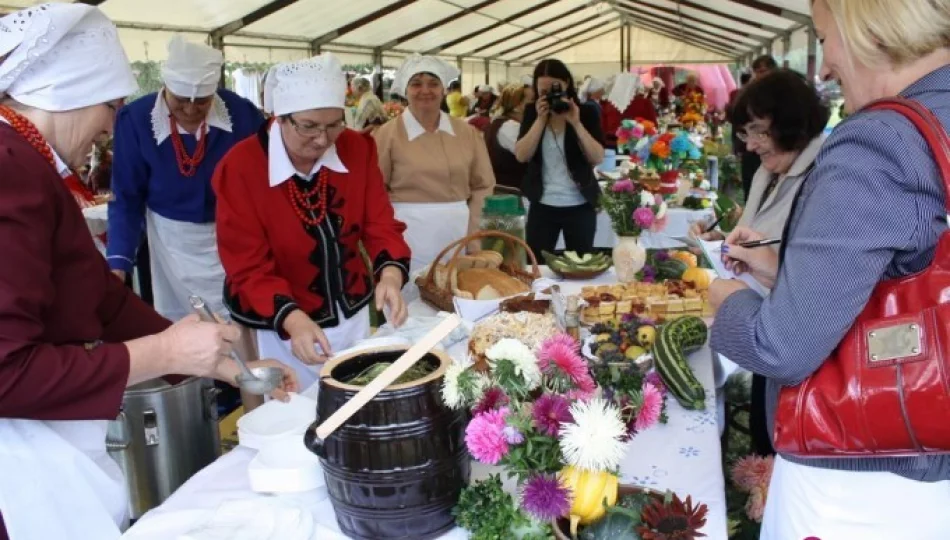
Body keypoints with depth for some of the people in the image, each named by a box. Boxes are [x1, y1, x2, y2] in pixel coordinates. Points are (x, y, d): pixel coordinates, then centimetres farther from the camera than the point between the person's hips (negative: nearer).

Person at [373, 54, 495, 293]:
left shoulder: (467, 132, 7)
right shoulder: (389, 134, -4)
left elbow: (482, 185, 11)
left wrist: (471, 231, 3)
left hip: (456, 235, 4)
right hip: (409, 238, -3)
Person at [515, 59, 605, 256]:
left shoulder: (586, 112, -3)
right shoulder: (532, 112, 3)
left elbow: (598, 158, -11)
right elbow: (521, 155, -8)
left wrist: (576, 123, -19)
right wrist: (541, 119, -15)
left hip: (580, 205, -1)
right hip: (542, 205, 1)